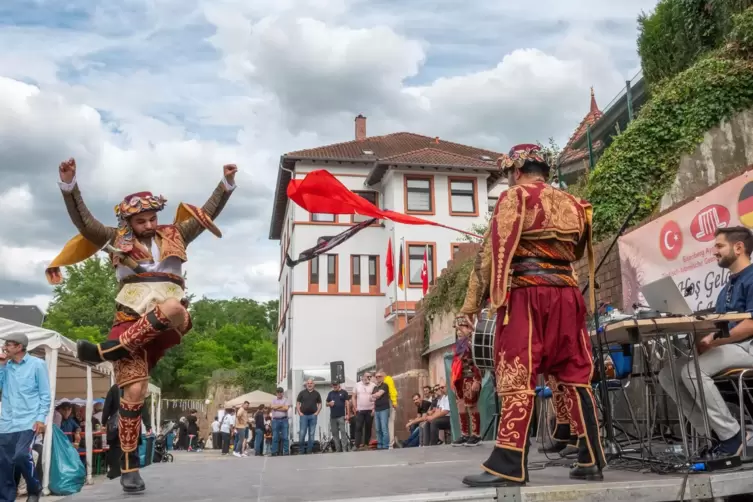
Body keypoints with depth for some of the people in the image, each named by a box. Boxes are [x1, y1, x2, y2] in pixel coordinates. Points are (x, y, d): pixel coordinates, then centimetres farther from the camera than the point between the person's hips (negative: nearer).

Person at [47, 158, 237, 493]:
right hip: (131, 322, 0)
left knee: (172, 307, -39)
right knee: (135, 392, -9)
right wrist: (69, 184, -8)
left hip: (169, 324, 1)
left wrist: (227, 183, 10)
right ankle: (130, 467, 4)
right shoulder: (118, 240, 13)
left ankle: (106, 351, -26)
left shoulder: (175, 236, 18)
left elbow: (207, 213, 19)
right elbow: (83, 221, 4)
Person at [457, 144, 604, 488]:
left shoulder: (515, 197, -1)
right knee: (576, 377, 10)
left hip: (525, 295, -6)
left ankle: (509, 466, -8)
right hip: (567, 295, 6)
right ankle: (591, 460, 13)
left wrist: (470, 308, -7)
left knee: (517, 379, -7)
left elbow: (491, 253, -7)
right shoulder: (574, 204, 17)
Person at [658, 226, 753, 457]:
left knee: (693, 370, -31)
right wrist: (706, 341, -4)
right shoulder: (727, 287, 22)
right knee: (667, 374, -4)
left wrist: (711, 343, -19)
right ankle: (713, 432, -5)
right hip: (726, 347, 10)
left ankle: (733, 435, -18)